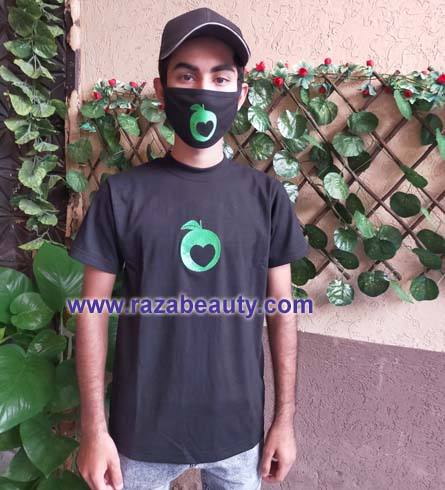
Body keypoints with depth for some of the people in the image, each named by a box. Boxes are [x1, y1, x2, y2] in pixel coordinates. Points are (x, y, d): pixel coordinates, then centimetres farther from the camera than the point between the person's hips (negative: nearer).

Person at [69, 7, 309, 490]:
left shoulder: (267, 196, -6)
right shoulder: (121, 194, -9)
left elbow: (281, 309, -1)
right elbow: (94, 311, -5)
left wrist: (284, 418, 1)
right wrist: (93, 428, -5)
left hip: (238, 427, 2)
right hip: (141, 431, -1)